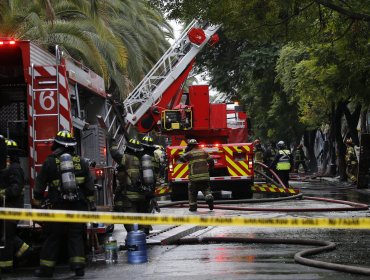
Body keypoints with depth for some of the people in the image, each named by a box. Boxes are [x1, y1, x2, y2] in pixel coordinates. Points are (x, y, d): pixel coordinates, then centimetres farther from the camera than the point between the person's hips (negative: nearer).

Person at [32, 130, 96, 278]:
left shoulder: (50, 162, 0)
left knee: (53, 237, 6)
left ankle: (46, 267, 7)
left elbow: (39, 187, 1)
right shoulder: (81, 162, 6)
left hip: (58, 206, -1)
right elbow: (90, 186, 6)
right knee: (76, 235, 7)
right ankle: (78, 266, -2)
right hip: (79, 205, 2)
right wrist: (92, 204, 10)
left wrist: (36, 205, 8)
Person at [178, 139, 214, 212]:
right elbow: (211, 161, 8)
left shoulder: (189, 154, -5)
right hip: (205, 176, 3)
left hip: (194, 177, -3)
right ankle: (209, 197, -11)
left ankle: (192, 206, 9)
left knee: (192, 191, 10)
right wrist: (208, 168, 26)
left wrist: (186, 151, 14)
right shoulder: (204, 152, 7)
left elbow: (181, 159, 4)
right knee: (206, 188, 16)